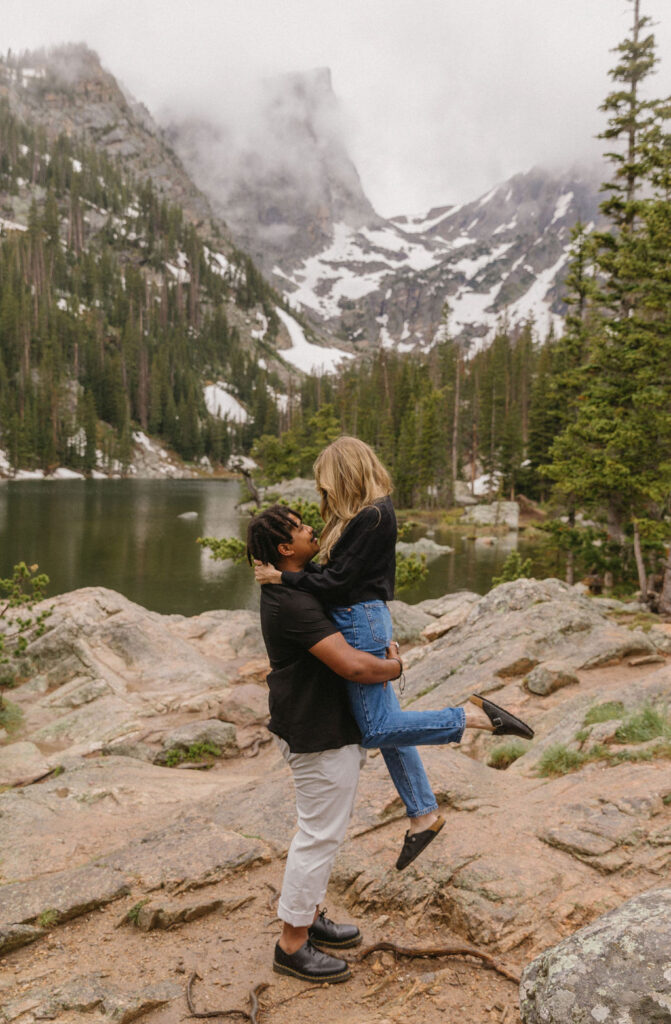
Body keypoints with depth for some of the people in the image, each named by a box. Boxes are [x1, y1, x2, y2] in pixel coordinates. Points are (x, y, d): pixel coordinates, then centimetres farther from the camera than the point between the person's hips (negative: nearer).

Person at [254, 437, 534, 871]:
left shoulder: (372, 517, -18)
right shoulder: (366, 514, 13)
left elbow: (339, 582, -19)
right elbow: (336, 570, 14)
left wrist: (283, 577, -15)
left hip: (361, 622, -10)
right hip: (362, 619, 10)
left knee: (378, 729, -6)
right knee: (387, 722, 14)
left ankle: (475, 717, -5)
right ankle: (424, 813, 24)